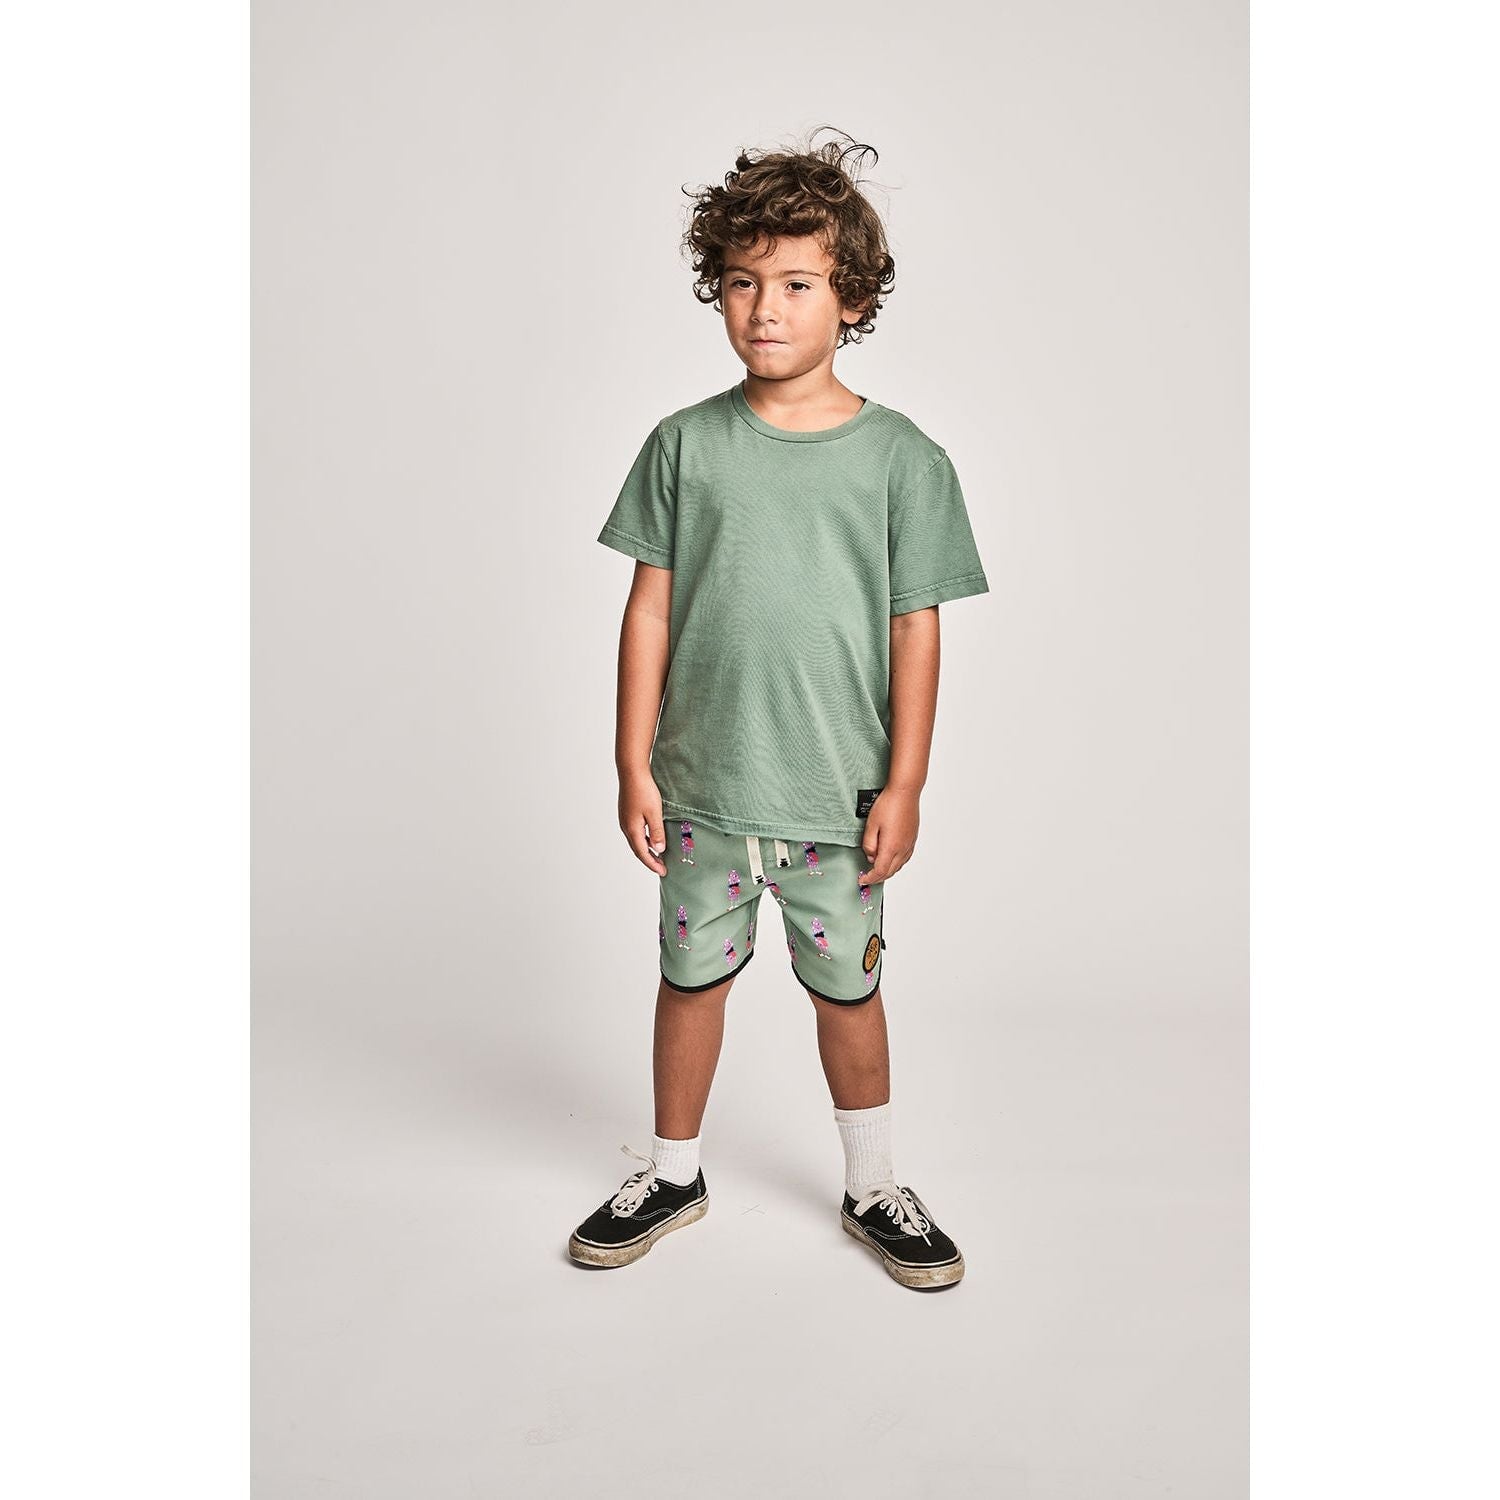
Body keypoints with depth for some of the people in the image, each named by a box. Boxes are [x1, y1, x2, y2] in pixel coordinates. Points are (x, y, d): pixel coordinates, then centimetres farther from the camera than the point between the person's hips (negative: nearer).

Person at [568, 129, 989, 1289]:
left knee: (847, 987, 12)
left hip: (839, 790, -1)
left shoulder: (902, 458, -4)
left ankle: (872, 1188, 33)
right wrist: (635, 762, -1)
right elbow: (652, 606, 1)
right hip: (702, 782, 1)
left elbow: (916, 629, -2)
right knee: (693, 974, 15)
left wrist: (904, 782, -5)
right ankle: (674, 1174, 36)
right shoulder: (685, 444, 0)